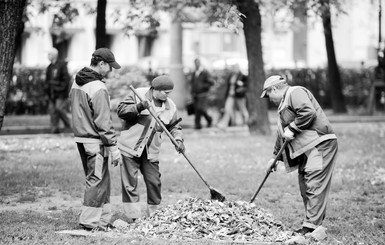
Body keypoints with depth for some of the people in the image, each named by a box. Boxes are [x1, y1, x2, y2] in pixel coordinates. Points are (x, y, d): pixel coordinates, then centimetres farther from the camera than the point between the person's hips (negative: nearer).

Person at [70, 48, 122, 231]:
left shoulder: (76, 83, 10)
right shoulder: (98, 88, -19)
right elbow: (103, 122, -20)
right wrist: (113, 147, -16)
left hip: (80, 137, 9)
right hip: (95, 142, -9)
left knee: (100, 180, 16)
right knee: (97, 180, -1)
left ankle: (103, 219, 22)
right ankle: (90, 221, 3)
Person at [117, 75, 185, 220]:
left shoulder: (170, 106, 5)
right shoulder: (138, 94, -8)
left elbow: (174, 127, 13)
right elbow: (121, 111, -12)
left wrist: (178, 140, -7)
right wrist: (138, 107, -28)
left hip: (151, 152, 4)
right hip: (130, 147, -4)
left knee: (154, 182, 3)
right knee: (130, 182, -3)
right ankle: (134, 216, 1)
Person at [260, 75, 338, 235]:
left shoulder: (295, 93, -6)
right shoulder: (284, 103, 27)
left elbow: (309, 112, -24)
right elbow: (282, 134, 34)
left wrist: (292, 129, -15)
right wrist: (274, 157, 36)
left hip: (320, 145, -11)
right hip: (306, 150, 11)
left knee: (314, 185, -13)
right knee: (305, 187, 10)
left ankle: (311, 226, -16)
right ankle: (315, 222, 15)